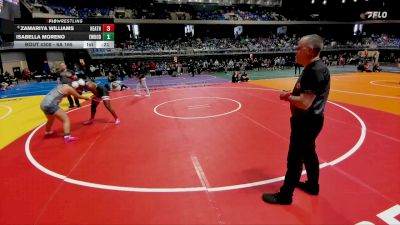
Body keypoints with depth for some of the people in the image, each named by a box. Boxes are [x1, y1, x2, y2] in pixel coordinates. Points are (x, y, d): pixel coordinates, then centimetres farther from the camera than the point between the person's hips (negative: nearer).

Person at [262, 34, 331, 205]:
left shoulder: (315, 71, -25)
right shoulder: (314, 68, 8)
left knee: (295, 159, 1)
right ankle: (313, 185, 41)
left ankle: (285, 195, 16)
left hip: (307, 122, -10)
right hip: (308, 120, 10)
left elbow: (305, 103, -30)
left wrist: (287, 97, -15)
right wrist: (291, 95, 0)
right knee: (308, 154, 23)